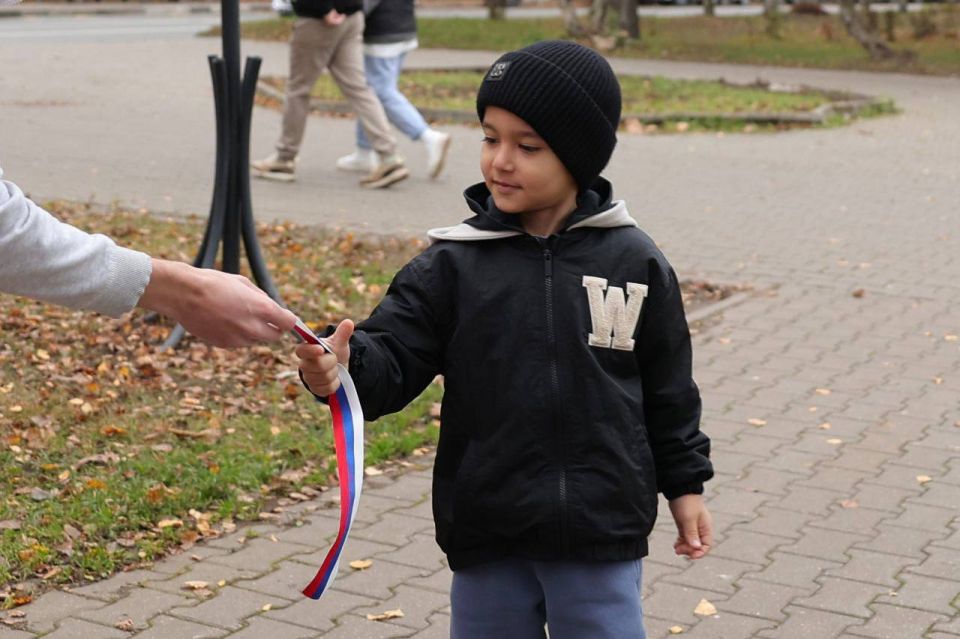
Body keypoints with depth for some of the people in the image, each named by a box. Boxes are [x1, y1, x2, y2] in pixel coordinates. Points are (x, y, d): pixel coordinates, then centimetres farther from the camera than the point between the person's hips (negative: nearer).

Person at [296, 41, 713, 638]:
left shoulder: (635, 263, -2)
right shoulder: (453, 265, -4)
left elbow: (668, 387, 6)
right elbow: (391, 359, -11)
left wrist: (685, 484, 10)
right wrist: (346, 367, -32)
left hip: (601, 539, -1)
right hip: (487, 539, 1)